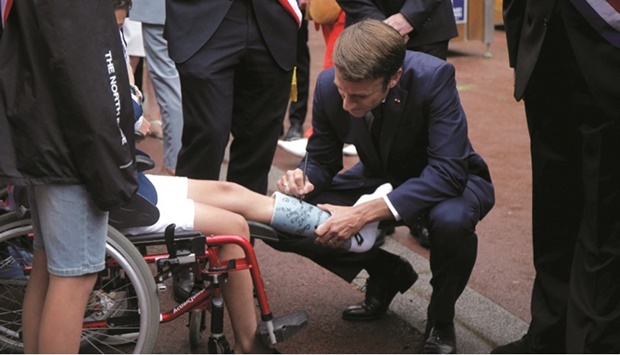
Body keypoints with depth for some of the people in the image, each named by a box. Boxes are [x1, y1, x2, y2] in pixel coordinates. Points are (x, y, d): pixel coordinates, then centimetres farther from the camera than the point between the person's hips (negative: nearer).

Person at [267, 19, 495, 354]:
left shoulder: (434, 76, -33)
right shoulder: (329, 84, -20)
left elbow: (448, 172, -37)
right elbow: (321, 159, -5)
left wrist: (364, 214, -45)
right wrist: (304, 180, -31)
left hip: (448, 179, -4)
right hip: (381, 178, 4)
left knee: (451, 219, -40)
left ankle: (441, 319, -7)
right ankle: (388, 273, 11)